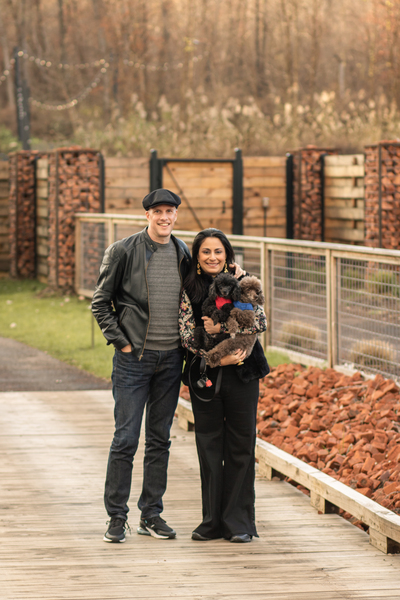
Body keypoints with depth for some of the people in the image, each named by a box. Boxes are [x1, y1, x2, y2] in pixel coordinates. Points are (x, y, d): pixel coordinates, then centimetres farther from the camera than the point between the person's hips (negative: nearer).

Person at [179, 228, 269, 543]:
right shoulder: (189, 289, 4)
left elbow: (260, 321, -8)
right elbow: (187, 335, -4)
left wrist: (222, 327, -18)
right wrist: (218, 357, -17)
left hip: (242, 374, -1)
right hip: (205, 375, 1)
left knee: (241, 446, 1)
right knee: (208, 445, 4)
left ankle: (239, 522, 7)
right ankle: (213, 520, 12)